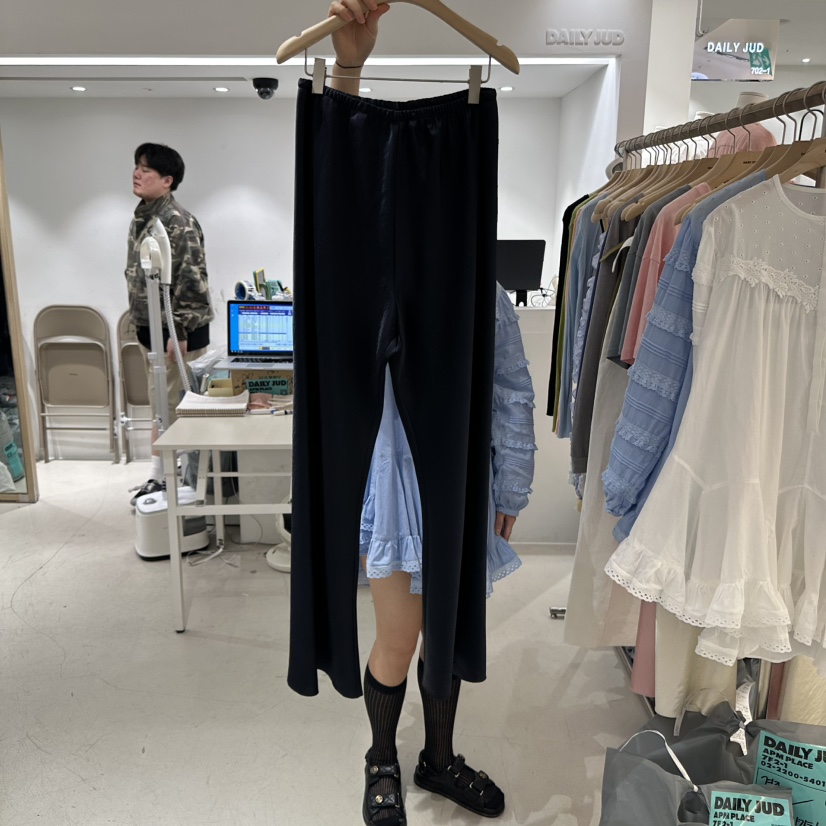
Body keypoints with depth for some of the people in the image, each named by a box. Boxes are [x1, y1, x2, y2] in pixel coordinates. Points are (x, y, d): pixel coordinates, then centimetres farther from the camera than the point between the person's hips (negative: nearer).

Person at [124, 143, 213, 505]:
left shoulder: (179, 223, -16)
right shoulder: (140, 219, 11)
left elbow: (192, 281, -21)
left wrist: (178, 332, -22)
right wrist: (143, 327, 18)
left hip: (177, 332, -9)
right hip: (151, 329, 9)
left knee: (176, 407, 0)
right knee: (161, 406, 14)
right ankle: (159, 476, 24)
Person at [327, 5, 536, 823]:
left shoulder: (488, 296, 0)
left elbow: (514, 399, 4)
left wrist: (511, 490, 7)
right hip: (394, 476, -3)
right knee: (398, 643, 7)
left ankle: (439, 759, 43)